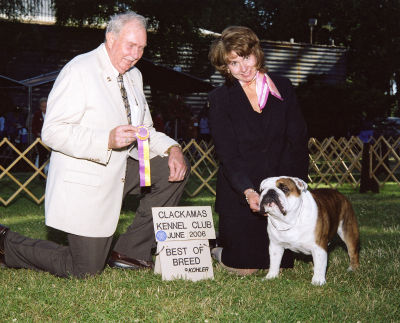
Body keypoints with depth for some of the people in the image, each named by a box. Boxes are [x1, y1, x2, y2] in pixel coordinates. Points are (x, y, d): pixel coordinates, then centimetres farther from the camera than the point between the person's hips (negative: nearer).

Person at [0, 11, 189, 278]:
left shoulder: (134, 76, 11)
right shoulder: (79, 71, -15)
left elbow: (144, 130, 15)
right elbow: (52, 131, -22)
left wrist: (172, 148, -6)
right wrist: (107, 140, -33)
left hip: (121, 171, 8)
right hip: (85, 183, -8)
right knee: (85, 271, -6)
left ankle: (129, 251, 5)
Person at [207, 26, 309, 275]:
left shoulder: (283, 88, 4)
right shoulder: (220, 100, -4)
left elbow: (298, 142, 3)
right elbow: (228, 156, -12)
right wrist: (248, 191, -29)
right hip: (239, 193, -2)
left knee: (281, 263, 2)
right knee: (244, 266, -7)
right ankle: (220, 250, 26)